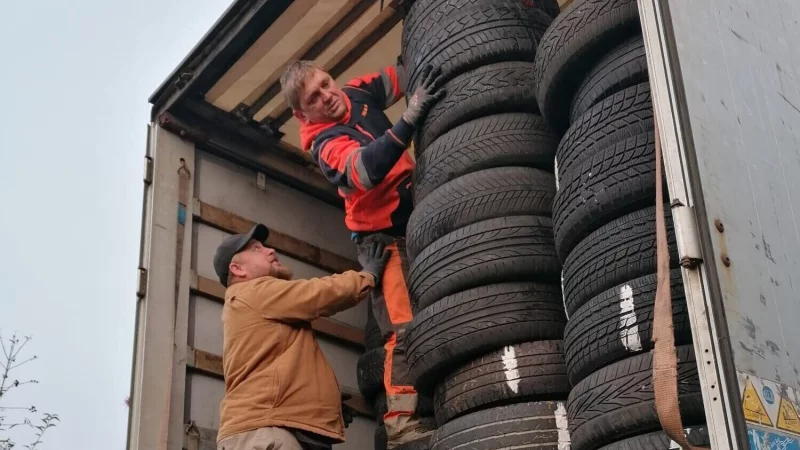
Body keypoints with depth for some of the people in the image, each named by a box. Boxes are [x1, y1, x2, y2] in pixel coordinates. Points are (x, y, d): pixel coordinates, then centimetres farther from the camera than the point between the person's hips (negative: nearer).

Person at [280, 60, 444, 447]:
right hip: (385, 238, -8)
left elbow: (400, 75, 16)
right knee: (404, 329, -21)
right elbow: (365, 169, -37)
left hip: (420, 220, 8)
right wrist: (410, 119, -47)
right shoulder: (324, 143, -18)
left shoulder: (359, 93, 3)